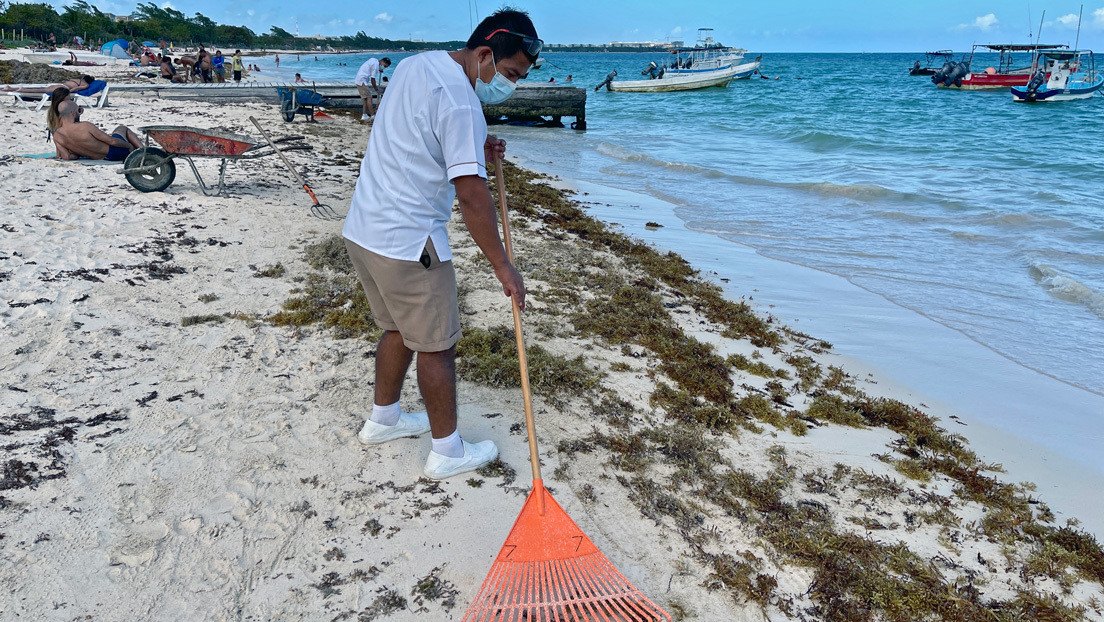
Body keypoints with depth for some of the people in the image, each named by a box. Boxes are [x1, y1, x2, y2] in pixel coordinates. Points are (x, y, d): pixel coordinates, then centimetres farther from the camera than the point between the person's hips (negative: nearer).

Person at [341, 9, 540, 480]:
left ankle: (383, 419, 39)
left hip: (363, 228, 9)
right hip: (407, 242, -9)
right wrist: (503, 267, -17)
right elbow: (471, 195, -23)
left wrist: (473, 149, 10)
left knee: (400, 329, 23)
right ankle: (448, 453, 16)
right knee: (437, 346, 3)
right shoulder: (460, 102, -20)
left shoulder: (415, 65, 10)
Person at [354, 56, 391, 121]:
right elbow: (372, 79, -15)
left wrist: (378, 70, 16)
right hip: (362, 81, -10)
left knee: (365, 98, 11)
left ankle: (364, 115, 9)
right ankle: (373, 115, -10)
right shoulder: (376, 65, -16)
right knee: (369, 97, -10)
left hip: (359, 80, 10)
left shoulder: (374, 60, 10)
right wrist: (376, 89, -5)